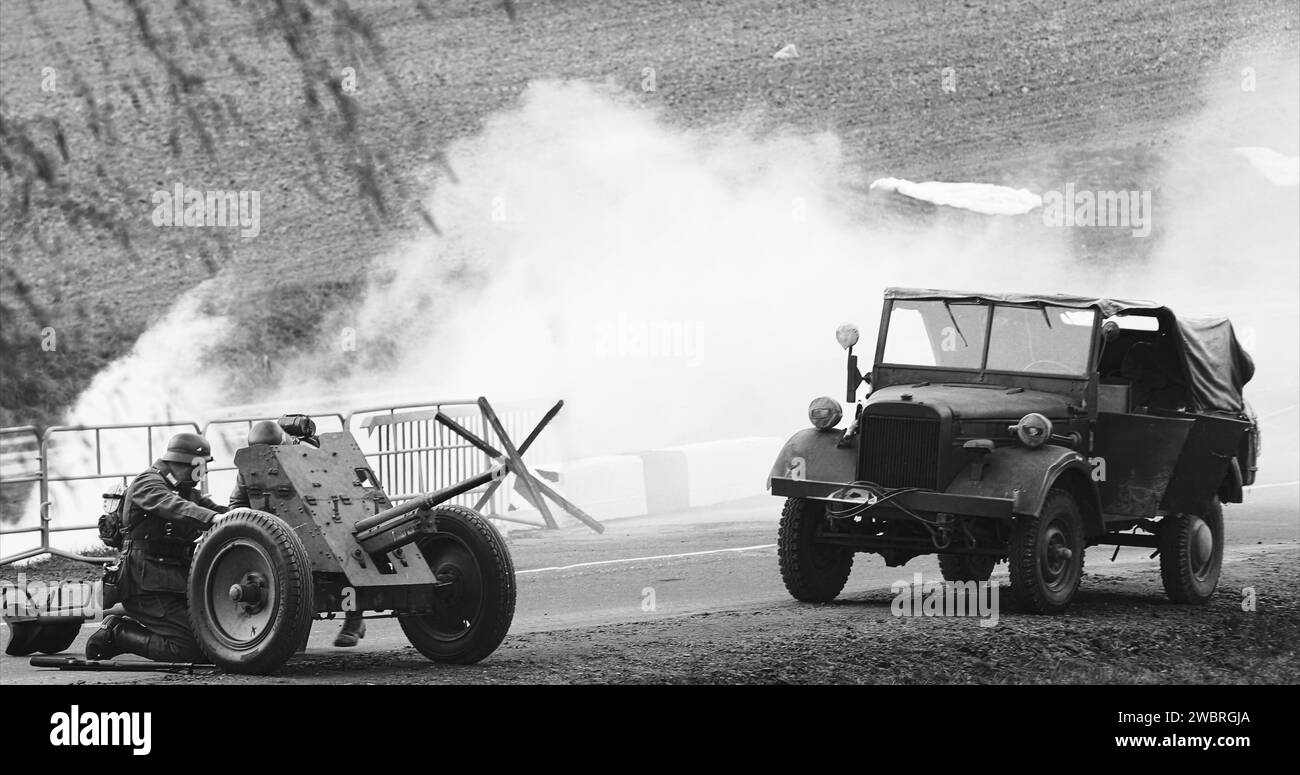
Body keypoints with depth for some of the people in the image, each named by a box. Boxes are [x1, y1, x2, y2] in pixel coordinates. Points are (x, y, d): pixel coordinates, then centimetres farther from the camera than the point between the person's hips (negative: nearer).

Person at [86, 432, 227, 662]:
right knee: (187, 649, -19)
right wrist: (213, 518, -43)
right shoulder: (148, 483, -10)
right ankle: (116, 633, -2)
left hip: (176, 581, 10)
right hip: (148, 585, -10)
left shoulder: (186, 490, 20)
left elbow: (208, 507, 10)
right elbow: (172, 507, -28)